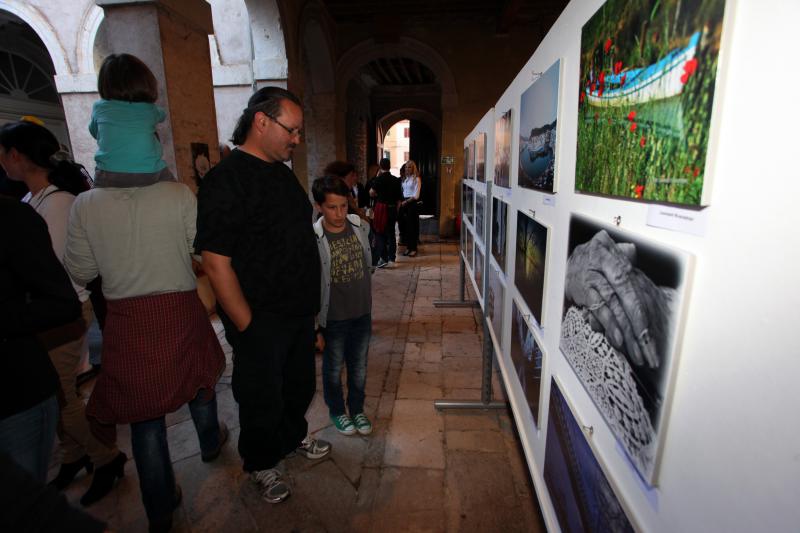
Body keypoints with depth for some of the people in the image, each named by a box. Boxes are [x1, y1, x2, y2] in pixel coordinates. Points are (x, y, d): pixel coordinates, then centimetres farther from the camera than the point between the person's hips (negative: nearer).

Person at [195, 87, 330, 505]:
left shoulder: (283, 173, 8)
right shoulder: (226, 180, -18)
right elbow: (215, 262, -20)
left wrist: (310, 304, 15)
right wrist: (247, 327, -18)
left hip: (300, 313, 8)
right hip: (261, 322, -7)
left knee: (300, 385, 23)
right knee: (262, 397, 14)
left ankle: (294, 437, 50)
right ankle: (261, 464, 39)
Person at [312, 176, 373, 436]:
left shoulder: (361, 227, -5)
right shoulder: (312, 239, -18)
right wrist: (314, 326, -10)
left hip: (362, 314, 4)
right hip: (333, 319, -3)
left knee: (359, 368, 20)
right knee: (334, 369, 18)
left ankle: (357, 409, 43)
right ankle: (337, 411, 43)